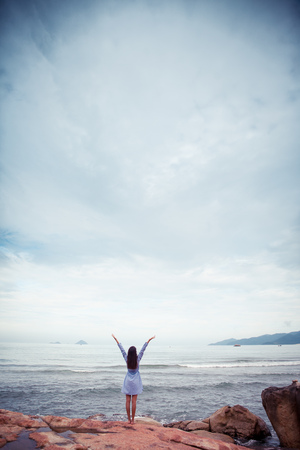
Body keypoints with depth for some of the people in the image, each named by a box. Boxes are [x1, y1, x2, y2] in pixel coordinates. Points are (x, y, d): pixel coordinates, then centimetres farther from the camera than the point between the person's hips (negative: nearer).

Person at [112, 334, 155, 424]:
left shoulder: (126, 359, -10)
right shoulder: (137, 359, -14)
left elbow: (122, 349, -4)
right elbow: (143, 349, -12)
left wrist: (116, 340, 3)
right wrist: (149, 340, -9)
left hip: (128, 380, 2)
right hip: (135, 381, -2)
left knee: (128, 401, 7)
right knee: (134, 401, 3)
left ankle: (129, 419, 13)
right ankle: (132, 419, 8)